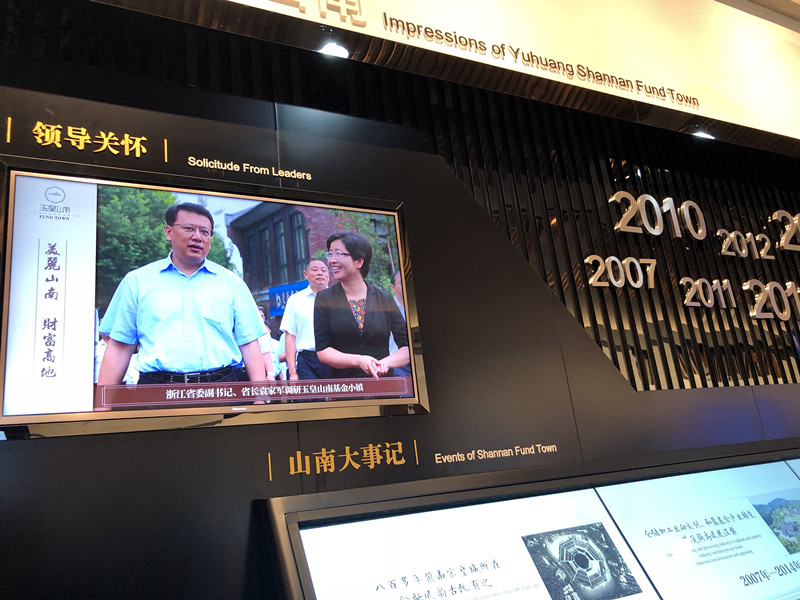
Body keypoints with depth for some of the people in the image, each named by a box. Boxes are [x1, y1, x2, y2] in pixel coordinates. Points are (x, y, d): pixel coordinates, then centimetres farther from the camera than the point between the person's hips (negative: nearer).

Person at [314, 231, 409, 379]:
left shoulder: (384, 300, 6)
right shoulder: (324, 299, 5)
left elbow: (408, 347, 6)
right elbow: (322, 351, -1)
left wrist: (386, 362, -13)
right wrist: (359, 361, -15)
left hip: (383, 382, 0)